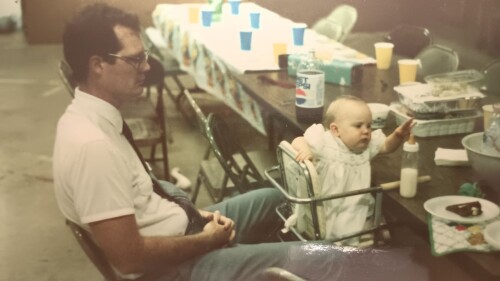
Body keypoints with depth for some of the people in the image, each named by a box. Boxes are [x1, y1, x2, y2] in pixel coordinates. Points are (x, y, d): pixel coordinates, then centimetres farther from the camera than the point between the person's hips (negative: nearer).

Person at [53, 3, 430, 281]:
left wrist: (190, 212, 1)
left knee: (274, 198, 20)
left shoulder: (94, 117, 1)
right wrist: (205, 241, -16)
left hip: (172, 232, 10)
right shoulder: (91, 144, -30)